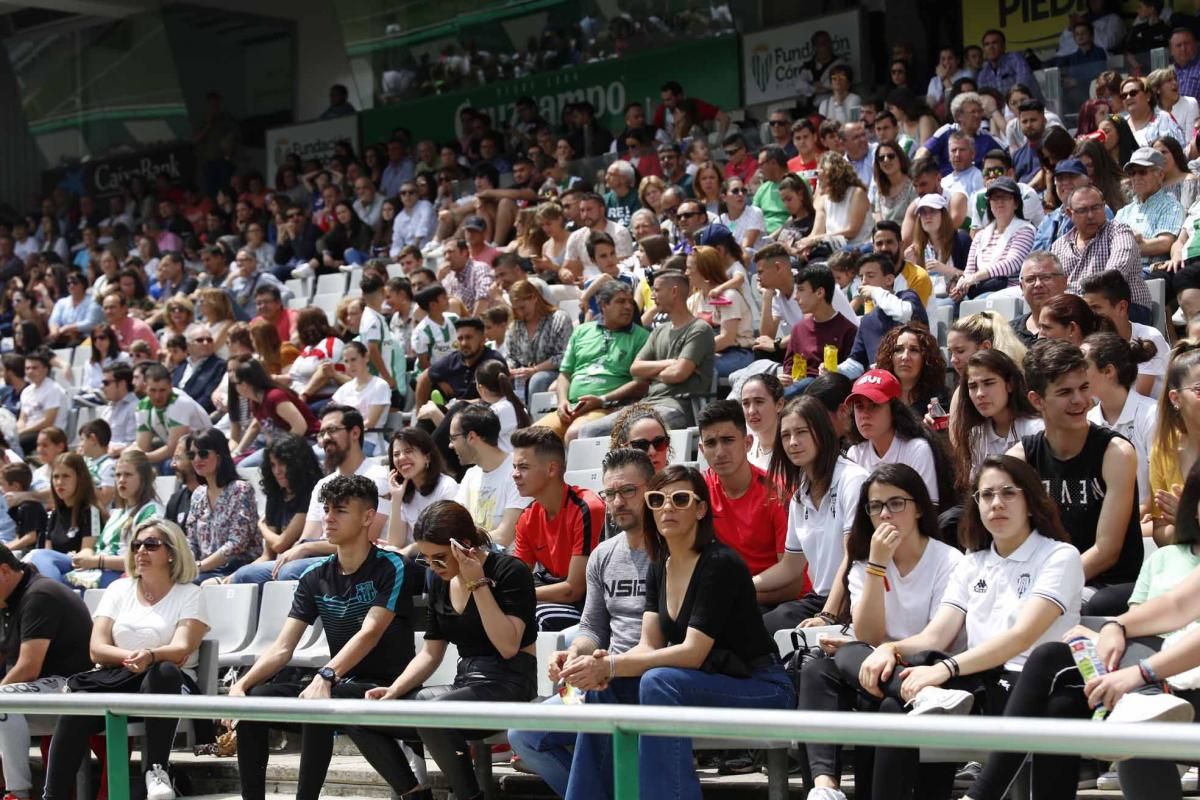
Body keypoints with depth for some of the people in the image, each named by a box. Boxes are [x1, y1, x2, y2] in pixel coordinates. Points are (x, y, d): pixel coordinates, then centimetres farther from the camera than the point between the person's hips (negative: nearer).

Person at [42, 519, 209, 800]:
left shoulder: (190, 595, 4)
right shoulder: (119, 590, 14)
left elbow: (181, 650, -13)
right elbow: (97, 649, 3)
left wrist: (150, 656, -35)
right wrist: (130, 657, -19)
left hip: (167, 683, -2)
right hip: (119, 681, 2)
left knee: (164, 672, -39)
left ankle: (156, 771, -37)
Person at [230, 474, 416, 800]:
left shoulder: (390, 567, -9)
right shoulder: (315, 577, 8)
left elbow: (370, 633, -22)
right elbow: (282, 649, 2)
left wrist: (326, 676, -37)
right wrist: (242, 684, -16)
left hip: (383, 687, -6)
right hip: (339, 684, 6)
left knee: (315, 703, -34)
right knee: (253, 699, -13)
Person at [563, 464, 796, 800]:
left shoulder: (720, 564, -18)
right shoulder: (659, 567, 6)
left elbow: (693, 653, -23)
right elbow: (649, 647, -1)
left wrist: (612, 666, -29)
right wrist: (601, 666, -22)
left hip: (761, 690, -8)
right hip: (709, 686, 8)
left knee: (658, 682, -31)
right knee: (606, 686, -9)